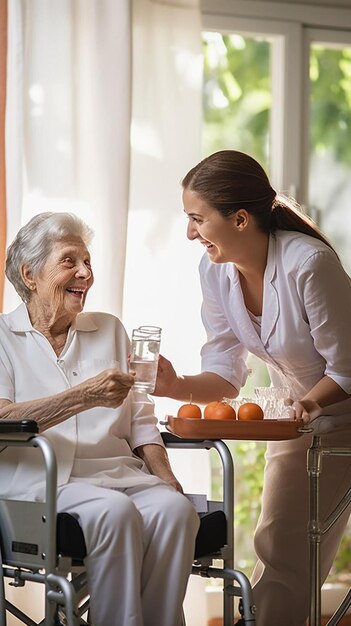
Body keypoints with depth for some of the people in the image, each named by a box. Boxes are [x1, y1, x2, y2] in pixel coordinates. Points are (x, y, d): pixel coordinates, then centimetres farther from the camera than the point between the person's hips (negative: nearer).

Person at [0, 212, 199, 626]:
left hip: (118, 473, 5)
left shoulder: (109, 330, 24)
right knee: (116, 511, -35)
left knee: (174, 508, -28)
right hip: (41, 481, -4)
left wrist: (163, 472, 1)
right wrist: (83, 397, -20)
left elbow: (140, 416, 20)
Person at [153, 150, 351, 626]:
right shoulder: (215, 271, -11)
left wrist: (308, 405, -37)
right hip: (298, 413, 6)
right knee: (277, 546, 6)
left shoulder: (308, 263, -31)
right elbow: (225, 372, -6)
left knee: (289, 551, -6)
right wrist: (178, 387, -24)